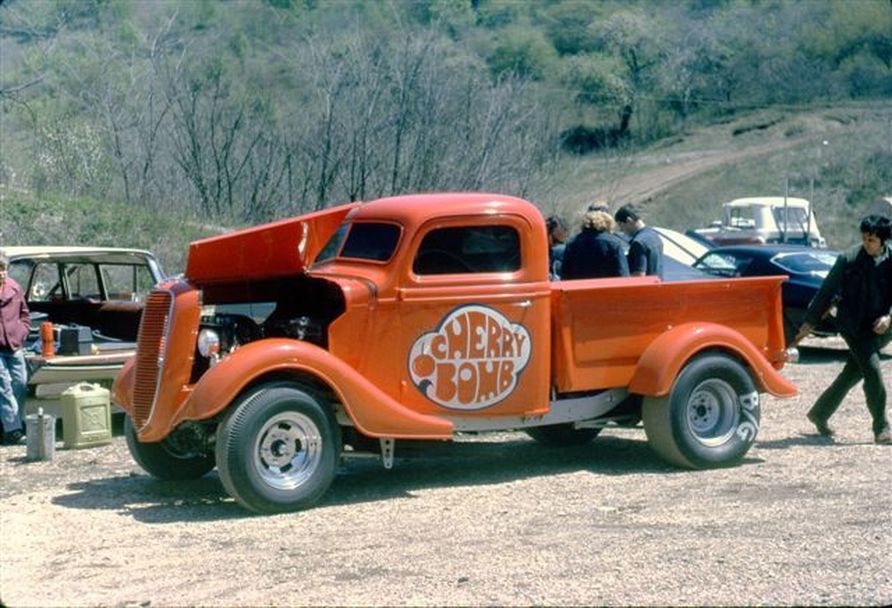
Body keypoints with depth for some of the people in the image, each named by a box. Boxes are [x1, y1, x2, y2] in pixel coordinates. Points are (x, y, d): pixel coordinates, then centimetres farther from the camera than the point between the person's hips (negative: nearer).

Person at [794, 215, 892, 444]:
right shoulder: (848, 259, -8)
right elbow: (827, 290, -2)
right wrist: (810, 322, -2)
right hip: (853, 326, -4)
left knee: (851, 375, 11)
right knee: (872, 372, -14)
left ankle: (819, 414, 28)